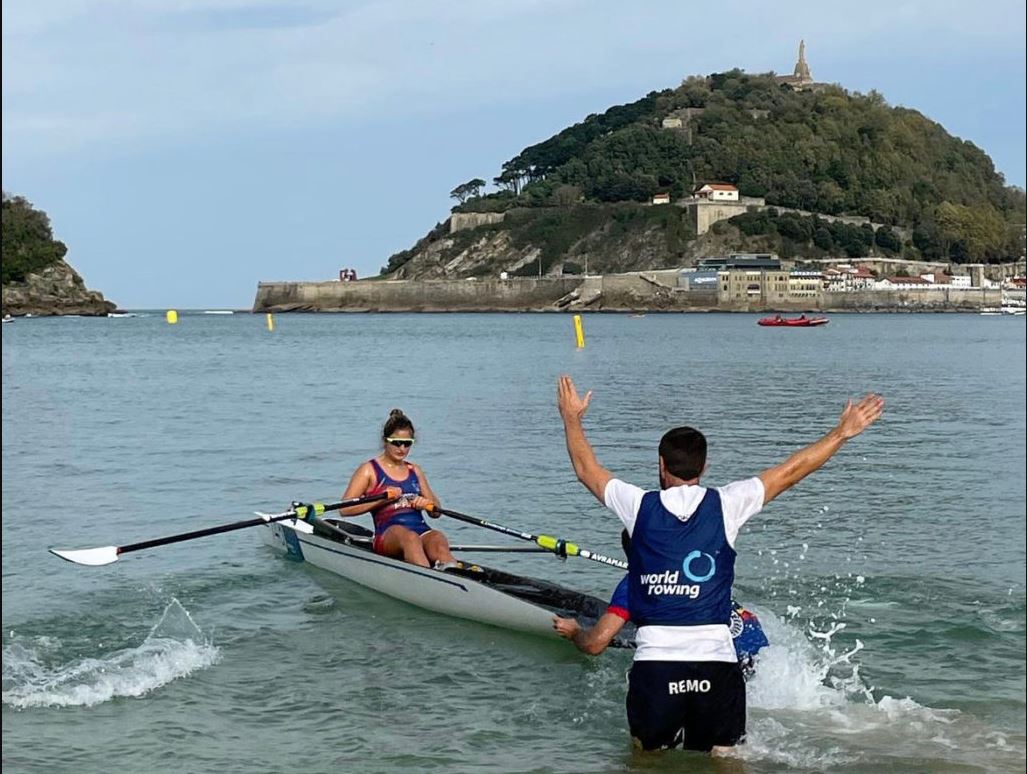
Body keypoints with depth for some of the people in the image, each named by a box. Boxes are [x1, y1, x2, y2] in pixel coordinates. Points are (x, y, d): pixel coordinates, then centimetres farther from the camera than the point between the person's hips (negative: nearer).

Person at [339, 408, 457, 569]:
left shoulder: (415, 471, 26)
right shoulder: (369, 470, 11)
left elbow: (436, 512, 29)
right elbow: (344, 509, 1)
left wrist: (427, 503, 5)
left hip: (421, 530, 4)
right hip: (387, 535, -4)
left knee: (439, 540, -32)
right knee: (409, 537, -39)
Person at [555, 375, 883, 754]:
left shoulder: (640, 506, 0)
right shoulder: (725, 504, -1)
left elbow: (587, 468, 16)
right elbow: (790, 471, 6)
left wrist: (571, 417, 32)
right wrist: (842, 433, 15)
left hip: (653, 659, 0)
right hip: (716, 659, 0)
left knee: (647, 756, 17)